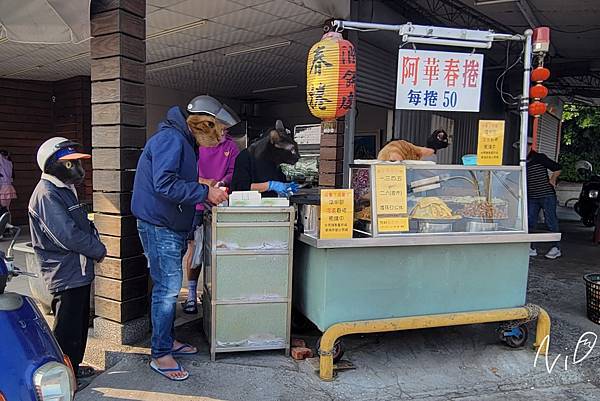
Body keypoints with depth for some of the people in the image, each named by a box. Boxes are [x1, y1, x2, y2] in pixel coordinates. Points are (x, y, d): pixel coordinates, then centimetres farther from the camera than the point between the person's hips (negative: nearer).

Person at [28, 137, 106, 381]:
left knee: (80, 323, 20)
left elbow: (82, 226, 19)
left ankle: (72, 367, 34)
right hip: (66, 275, -10)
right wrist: (98, 250, -13)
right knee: (68, 329, 1)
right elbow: (67, 236, -25)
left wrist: (95, 245, 3)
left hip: (79, 272, 10)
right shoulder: (47, 194, -19)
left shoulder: (65, 189, 14)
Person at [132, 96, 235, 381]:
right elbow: (165, 184, -27)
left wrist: (210, 192, 5)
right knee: (167, 289, -5)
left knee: (169, 288, 17)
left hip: (172, 227, 10)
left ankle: (168, 340, 31)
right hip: (160, 226, -10)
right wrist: (205, 193, -22)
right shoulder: (170, 138, -17)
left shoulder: (185, 142, 15)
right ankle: (160, 355, 8)